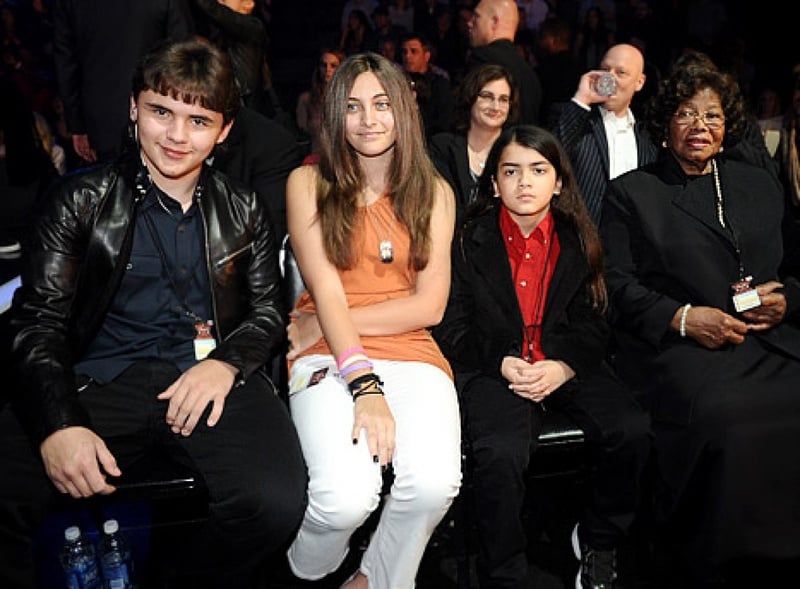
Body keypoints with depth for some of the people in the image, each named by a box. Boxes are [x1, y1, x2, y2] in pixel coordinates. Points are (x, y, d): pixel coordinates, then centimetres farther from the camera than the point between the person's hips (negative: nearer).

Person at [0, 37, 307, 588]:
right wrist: (57, 422, -15)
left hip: (212, 378, 2)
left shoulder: (244, 211, 15)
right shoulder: (82, 200, 9)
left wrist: (228, 362, -9)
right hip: (102, 378, -1)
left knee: (276, 503, -27)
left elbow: (269, 310, 15)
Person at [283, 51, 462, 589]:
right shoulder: (309, 183, 7)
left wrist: (320, 325, -6)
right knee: (346, 497, -29)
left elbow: (430, 305, 3)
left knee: (434, 483, -29)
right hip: (330, 358, -1)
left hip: (411, 351, 2)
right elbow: (326, 291, -5)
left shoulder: (434, 192, 12)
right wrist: (363, 382, -20)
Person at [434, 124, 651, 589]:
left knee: (632, 432, -23)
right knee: (500, 456, -31)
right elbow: (451, 327, 2)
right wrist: (501, 365, -13)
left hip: (567, 365, 3)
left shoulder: (579, 241, 9)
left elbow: (593, 321, 8)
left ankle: (599, 542, 7)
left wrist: (564, 367, -12)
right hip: (494, 369, -2)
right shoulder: (470, 241, 3)